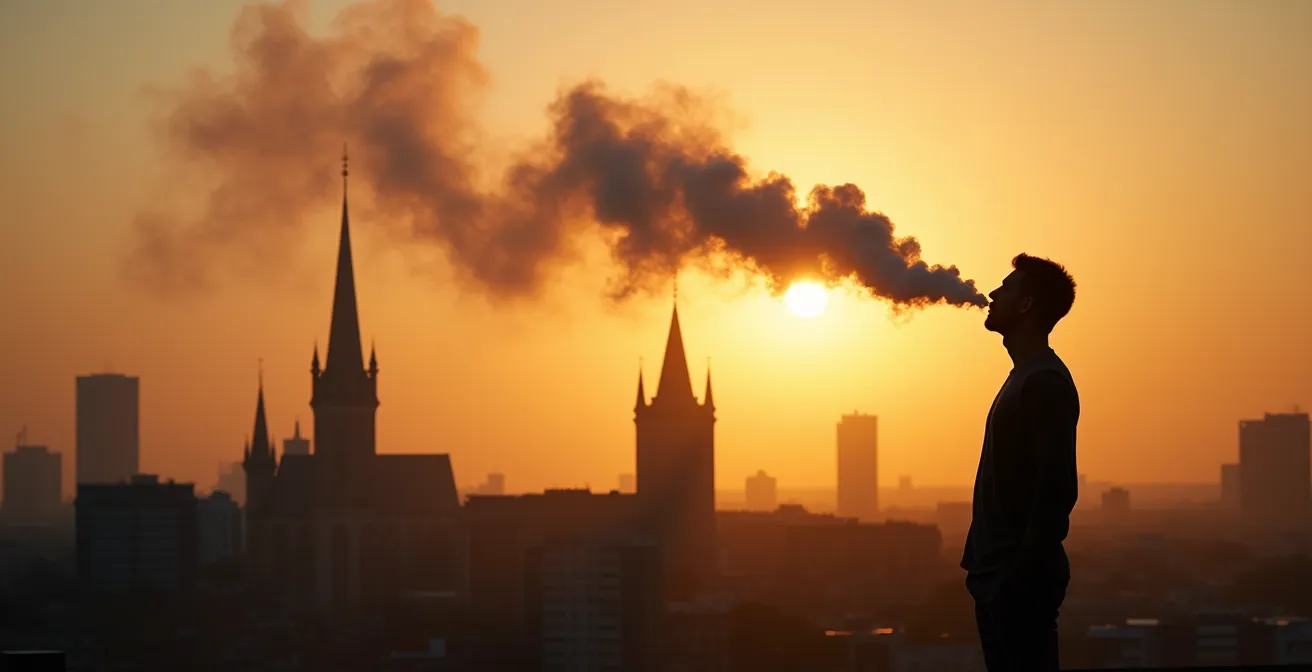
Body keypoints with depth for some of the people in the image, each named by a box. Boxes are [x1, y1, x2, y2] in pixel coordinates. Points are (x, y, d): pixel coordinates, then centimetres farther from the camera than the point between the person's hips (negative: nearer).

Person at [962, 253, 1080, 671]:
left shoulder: (1046, 382, -13)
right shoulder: (1023, 378, 17)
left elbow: (1057, 490, -20)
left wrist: (1020, 576, -23)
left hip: (1020, 580, -10)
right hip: (999, 575, 10)